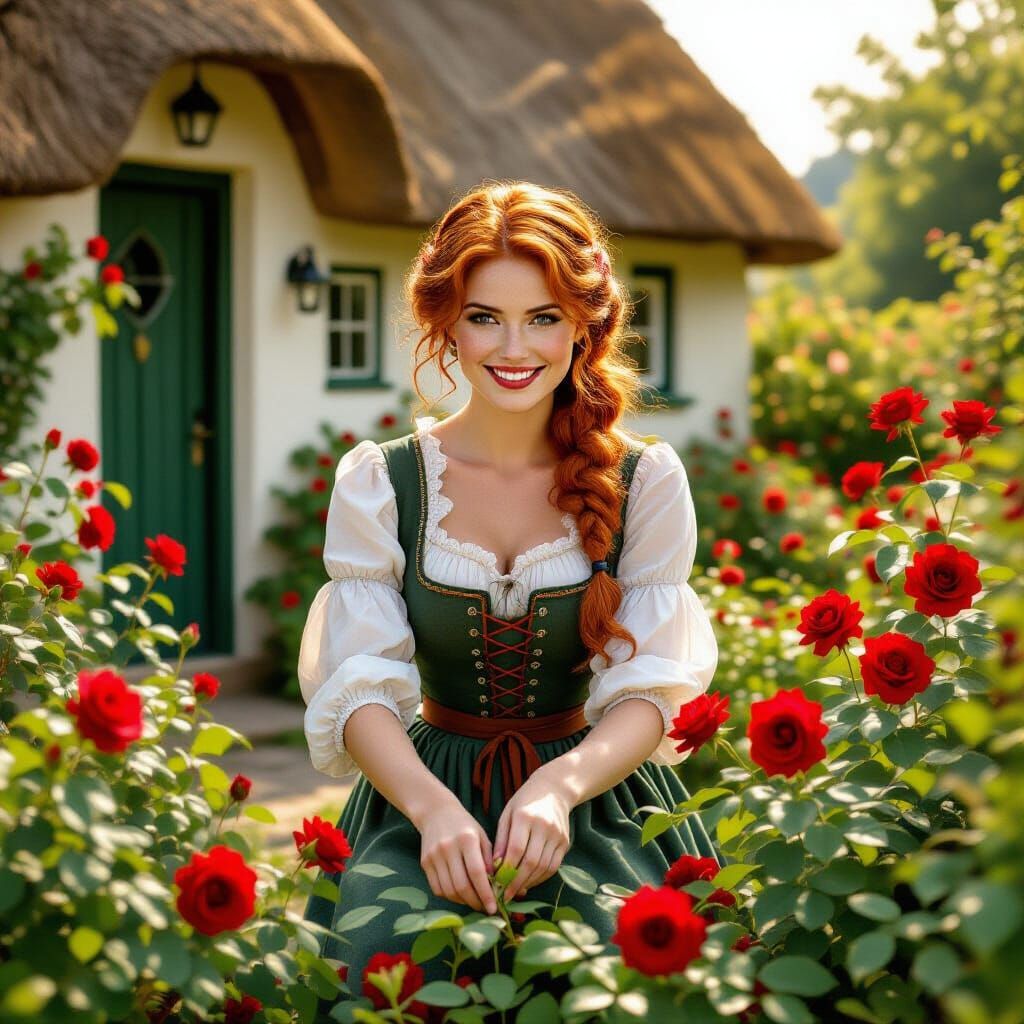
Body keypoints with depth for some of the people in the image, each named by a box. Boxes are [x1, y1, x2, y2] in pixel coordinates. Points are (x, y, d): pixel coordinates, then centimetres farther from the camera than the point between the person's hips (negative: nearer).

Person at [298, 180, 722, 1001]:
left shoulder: (646, 481, 0)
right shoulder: (378, 484, 0)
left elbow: (649, 693, -7)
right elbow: (362, 690, -7)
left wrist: (561, 787, -29)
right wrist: (432, 807, -29)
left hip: (598, 791, 1)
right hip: (427, 788, 0)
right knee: (389, 949, -32)